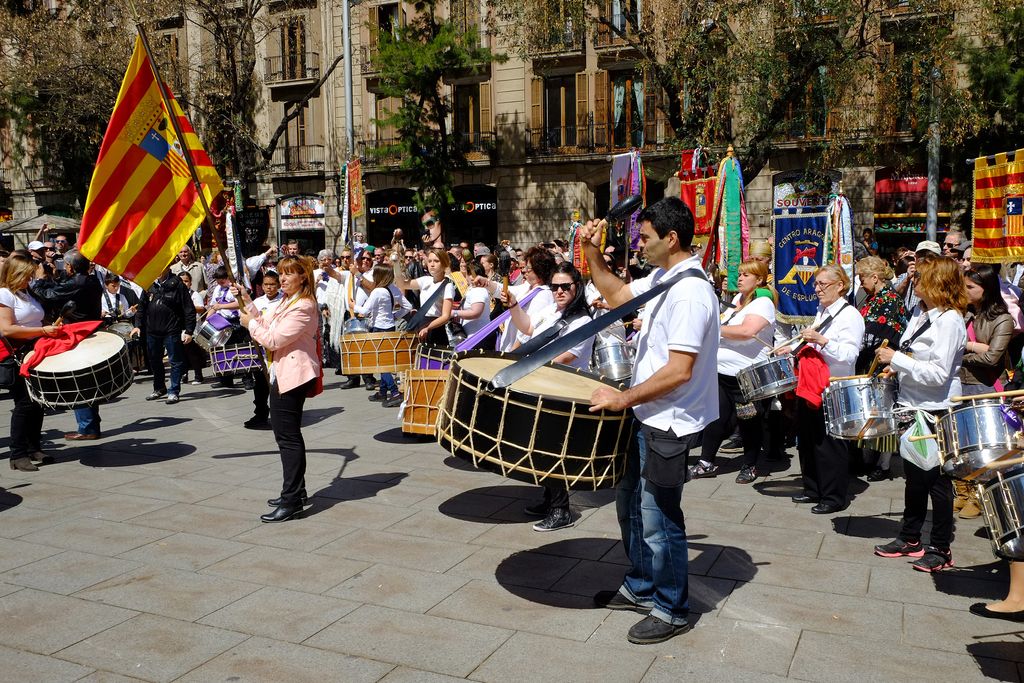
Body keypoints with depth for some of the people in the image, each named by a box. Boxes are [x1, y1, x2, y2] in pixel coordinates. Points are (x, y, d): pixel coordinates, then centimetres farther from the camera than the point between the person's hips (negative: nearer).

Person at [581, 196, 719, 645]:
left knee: (658, 520, 3)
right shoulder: (662, 278, 6)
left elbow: (679, 372, -28)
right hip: (648, 417, 10)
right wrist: (591, 253, 7)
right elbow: (616, 295, 20)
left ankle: (671, 609, 22)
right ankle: (640, 588, 38)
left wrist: (623, 398, -21)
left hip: (668, 426, -10)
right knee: (631, 503, 21)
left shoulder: (690, 293, -25)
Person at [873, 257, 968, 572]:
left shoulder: (950, 320, -18)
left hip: (938, 411, -8)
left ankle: (940, 549, 16)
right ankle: (910, 538, 30)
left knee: (936, 480, 3)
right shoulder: (920, 313, 8)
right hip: (913, 405, 8)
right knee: (914, 476, 17)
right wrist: (895, 367, 5)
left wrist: (896, 359, -21)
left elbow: (938, 373, -24)